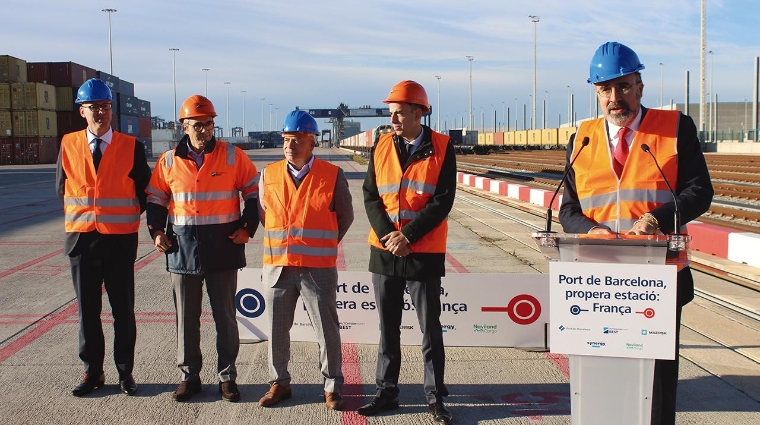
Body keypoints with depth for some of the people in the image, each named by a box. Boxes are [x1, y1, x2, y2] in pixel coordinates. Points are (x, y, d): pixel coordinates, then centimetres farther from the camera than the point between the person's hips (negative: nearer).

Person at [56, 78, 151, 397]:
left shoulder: (131, 146, -2)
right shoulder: (68, 144, 4)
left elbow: (144, 189, 6)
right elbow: (61, 188, 14)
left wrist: (128, 214, 1)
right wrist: (79, 216, 9)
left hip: (120, 239, -2)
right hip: (81, 237, 2)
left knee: (123, 310, 6)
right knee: (88, 309, 9)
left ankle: (125, 372, 16)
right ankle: (92, 372, 21)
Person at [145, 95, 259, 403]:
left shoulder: (232, 156, -1)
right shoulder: (169, 161, 4)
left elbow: (254, 192, 5)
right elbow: (156, 199, 14)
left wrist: (246, 228, -3)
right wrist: (156, 231, 2)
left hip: (223, 249, -2)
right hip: (182, 249, 2)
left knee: (225, 316, 5)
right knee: (186, 318, 9)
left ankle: (227, 377, 17)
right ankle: (189, 376, 21)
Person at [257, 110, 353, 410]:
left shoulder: (332, 176, -3)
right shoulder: (269, 174, 4)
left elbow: (345, 216, 8)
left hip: (318, 269, -3)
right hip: (277, 267, 3)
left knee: (327, 331, 5)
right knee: (277, 330, 12)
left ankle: (332, 387, 20)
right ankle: (279, 383, 28)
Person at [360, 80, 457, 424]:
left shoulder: (442, 147, -5)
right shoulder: (381, 147, 5)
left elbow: (443, 200, -11)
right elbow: (370, 195, 3)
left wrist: (407, 235, -16)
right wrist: (386, 235, -12)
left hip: (424, 253, -3)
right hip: (384, 251, 3)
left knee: (430, 329, 5)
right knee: (388, 328, 12)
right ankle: (386, 392, 24)